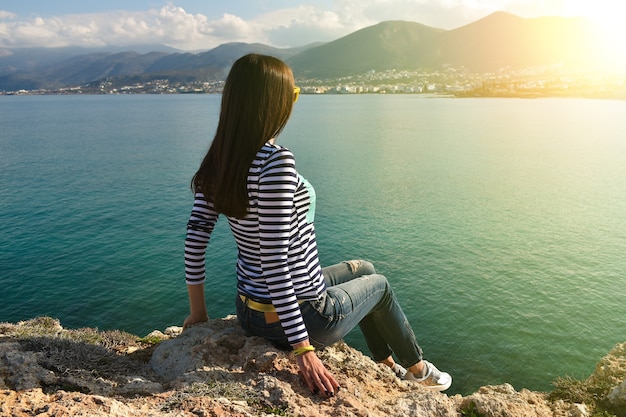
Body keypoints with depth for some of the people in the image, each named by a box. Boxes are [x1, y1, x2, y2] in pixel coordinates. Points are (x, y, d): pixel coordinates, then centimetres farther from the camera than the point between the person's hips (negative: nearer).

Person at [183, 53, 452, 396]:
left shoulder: (218, 160, -4)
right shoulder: (276, 161, -28)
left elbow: (196, 233, -1)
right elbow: (274, 261, -30)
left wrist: (198, 310, 8)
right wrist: (303, 349, -23)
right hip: (302, 315, -7)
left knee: (362, 269, 29)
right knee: (378, 284, 23)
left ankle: (387, 366, 46)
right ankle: (417, 370, 50)